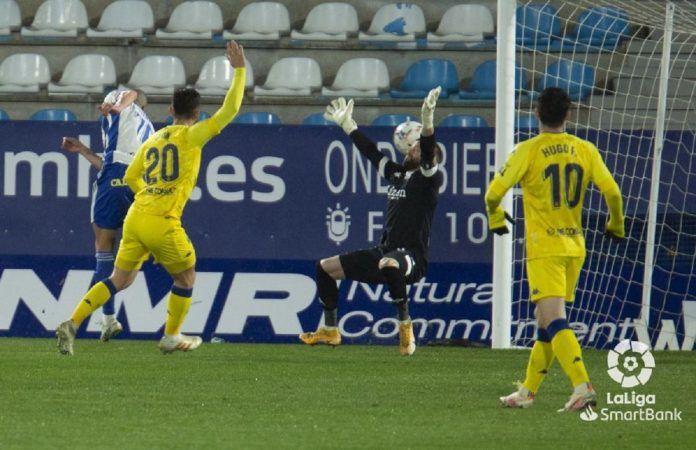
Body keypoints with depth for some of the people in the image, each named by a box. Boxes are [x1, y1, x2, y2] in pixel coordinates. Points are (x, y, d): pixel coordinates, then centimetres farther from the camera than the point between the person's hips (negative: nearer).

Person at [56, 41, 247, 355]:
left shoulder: (153, 140, 17)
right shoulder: (191, 135, -1)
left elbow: (130, 177, 22)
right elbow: (228, 111, -3)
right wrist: (239, 71, 4)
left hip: (135, 218, 6)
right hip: (163, 223, -6)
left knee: (119, 280, 11)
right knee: (186, 277, 17)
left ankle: (71, 324, -2)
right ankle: (171, 337, 22)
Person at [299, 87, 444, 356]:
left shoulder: (428, 178, -4)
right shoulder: (397, 173, 16)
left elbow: (428, 154, -23)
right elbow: (370, 151, 27)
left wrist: (427, 121, -38)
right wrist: (346, 124, 34)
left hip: (412, 258, -9)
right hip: (384, 253, 9)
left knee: (389, 264, -44)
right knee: (325, 268, 15)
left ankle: (405, 327, -31)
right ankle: (330, 330, 23)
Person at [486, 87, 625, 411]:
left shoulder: (528, 151, -8)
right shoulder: (585, 150, 2)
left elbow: (494, 192, -11)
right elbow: (612, 191, -3)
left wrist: (495, 217, 10)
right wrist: (616, 224, 16)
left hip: (543, 248, -5)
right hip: (574, 247, 5)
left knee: (554, 322, -13)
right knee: (546, 322, 16)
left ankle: (583, 387, -29)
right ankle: (528, 391, 23)